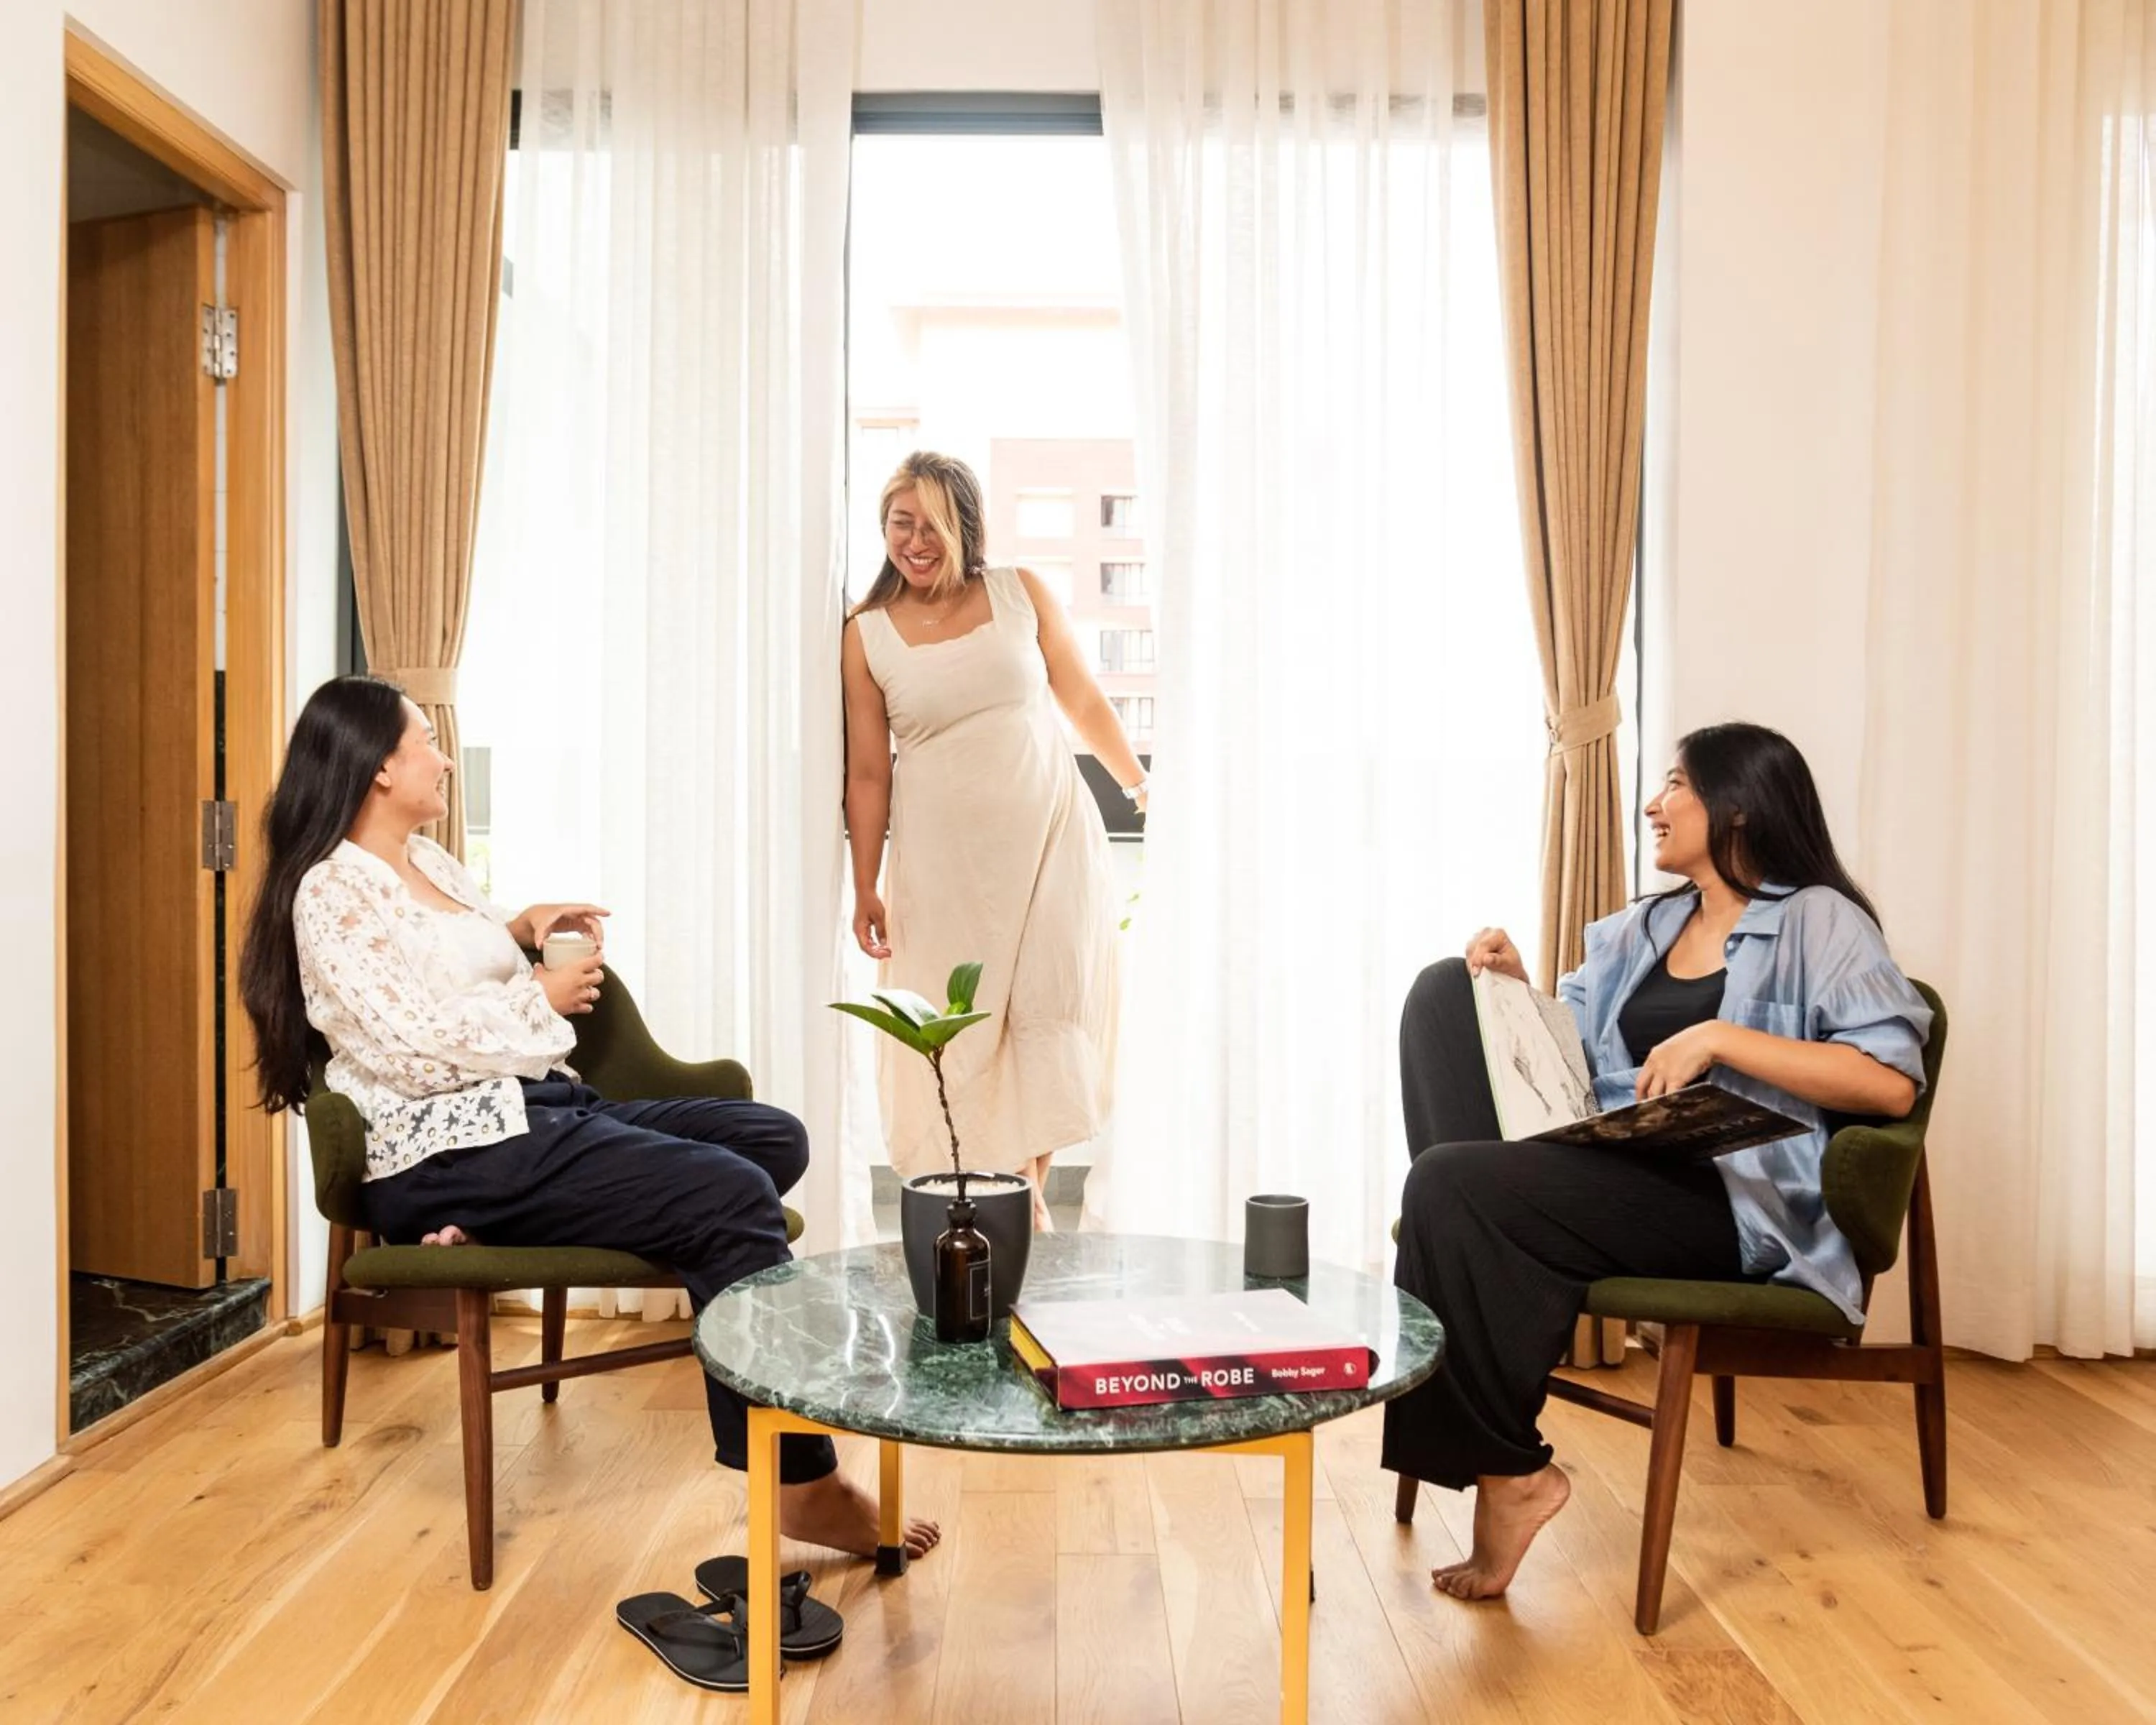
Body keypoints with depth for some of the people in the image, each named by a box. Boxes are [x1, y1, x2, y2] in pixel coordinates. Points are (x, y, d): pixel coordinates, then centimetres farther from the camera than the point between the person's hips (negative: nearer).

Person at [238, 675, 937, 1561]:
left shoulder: (428, 860, 18)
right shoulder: (331, 892, -9)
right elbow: (409, 1049, -19)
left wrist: (524, 927, 14)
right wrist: (540, 999, -6)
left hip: (539, 1105, 9)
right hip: (450, 1153, -9)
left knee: (775, 1138, -5)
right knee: (733, 1196, -25)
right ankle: (801, 1484, -20)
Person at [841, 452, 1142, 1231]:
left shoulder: (1021, 593, 1)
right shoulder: (866, 636, -1)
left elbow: (1085, 703, 9)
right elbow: (867, 773, 0)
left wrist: (1142, 785, 14)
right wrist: (865, 888, -1)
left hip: (1050, 840, 1)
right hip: (944, 859, -1)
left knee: (1052, 1009, 1)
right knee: (958, 1028, 3)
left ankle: (1031, 1190, 15)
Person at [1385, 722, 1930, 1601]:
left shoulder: (1818, 921, 2)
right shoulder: (1639, 929, 24)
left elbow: (1892, 1082, -13)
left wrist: (1720, 1038, -19)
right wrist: (1517, 993, 2)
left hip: (1731, 1205, -7)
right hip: (1610, 1170, 7)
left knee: (1452, 1183, -27)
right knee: (1446, 991, -7)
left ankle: (1512, 1470, -13)